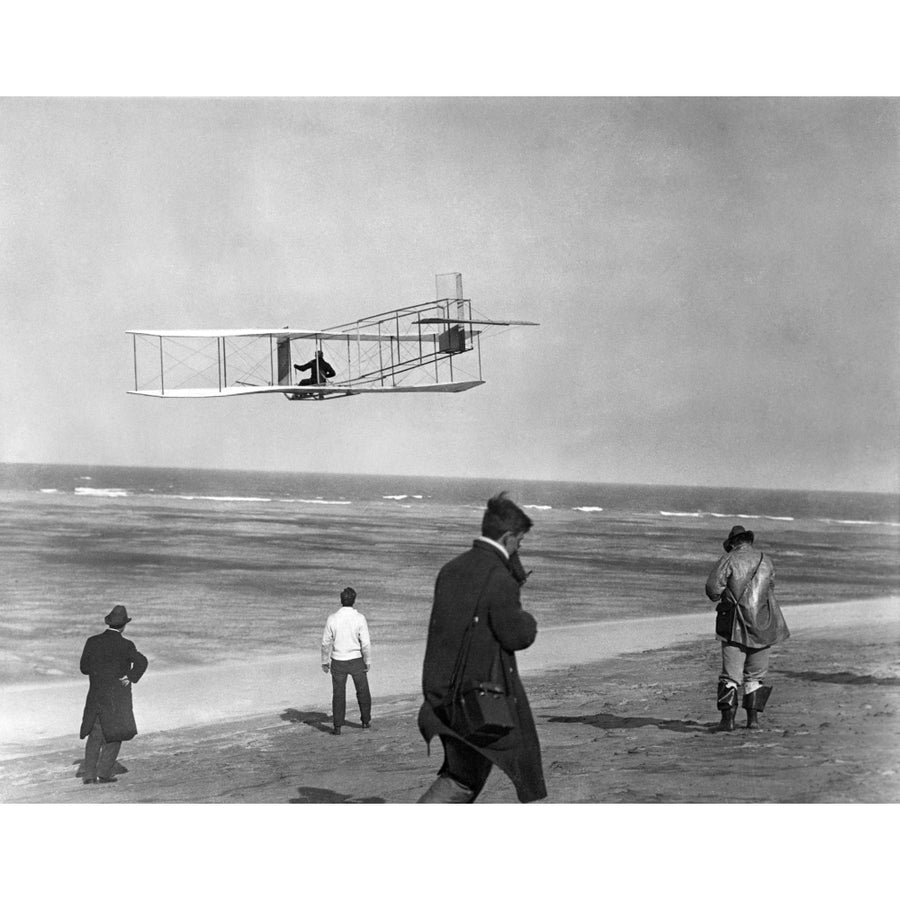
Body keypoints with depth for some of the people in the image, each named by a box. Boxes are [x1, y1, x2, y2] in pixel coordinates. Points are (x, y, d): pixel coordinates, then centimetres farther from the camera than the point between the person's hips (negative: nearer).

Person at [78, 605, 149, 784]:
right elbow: (141, 662, -25)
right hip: (118, 697, -3)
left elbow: (84, 667, 6)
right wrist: (131, 678, -13)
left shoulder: (92, 642, 0)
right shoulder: (124, 645, -11)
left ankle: (89, 774, 5)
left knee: (95, 735, 13)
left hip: (96, 695, 3)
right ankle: (103, 773, 3)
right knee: (115, 734, 9)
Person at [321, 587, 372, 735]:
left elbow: (326, 642, -3)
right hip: (356, 660, -1)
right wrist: (368, 661, 0)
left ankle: (337, 727, 5)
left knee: (338, 694, 7)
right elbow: (365, 643, -12)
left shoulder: (332, 619, -9)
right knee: (362, 691, 18)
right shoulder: (359, 618, -13)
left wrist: (325, 662, 8)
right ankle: (366, 721, 28)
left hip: (338, 662, 1)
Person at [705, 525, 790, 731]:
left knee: (730, 675, -3)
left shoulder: (728, 560, -5)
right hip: (761, 626, 3)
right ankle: (753, 717, 12)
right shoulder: (765, 561, 9)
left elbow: (712, 586, -14)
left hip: (735, 626, -3)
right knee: (755, 675, 15)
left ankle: (728, 718, -13)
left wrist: (718, 597, 7)